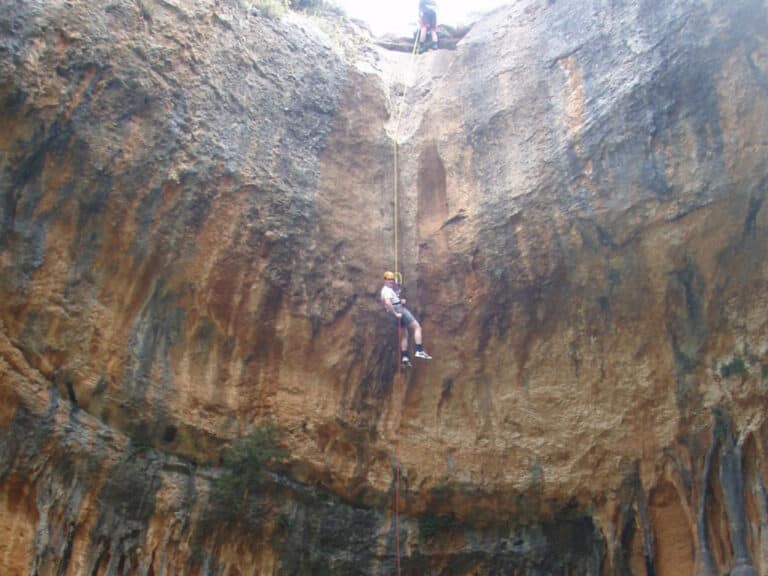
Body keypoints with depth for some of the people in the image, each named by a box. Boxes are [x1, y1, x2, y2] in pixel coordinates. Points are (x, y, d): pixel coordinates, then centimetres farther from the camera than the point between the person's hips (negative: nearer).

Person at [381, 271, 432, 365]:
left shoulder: (384, 290, 21)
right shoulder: (388, 290, -12)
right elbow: (387, 302, -29)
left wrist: (400, 301, 10)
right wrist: (395, 314, -26)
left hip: (398, 312, 10)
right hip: (400, 310, -10)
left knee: (404, 335, 15)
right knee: (417, 327, -8)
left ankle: (404, 356, 11)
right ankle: (419, 350, -17)